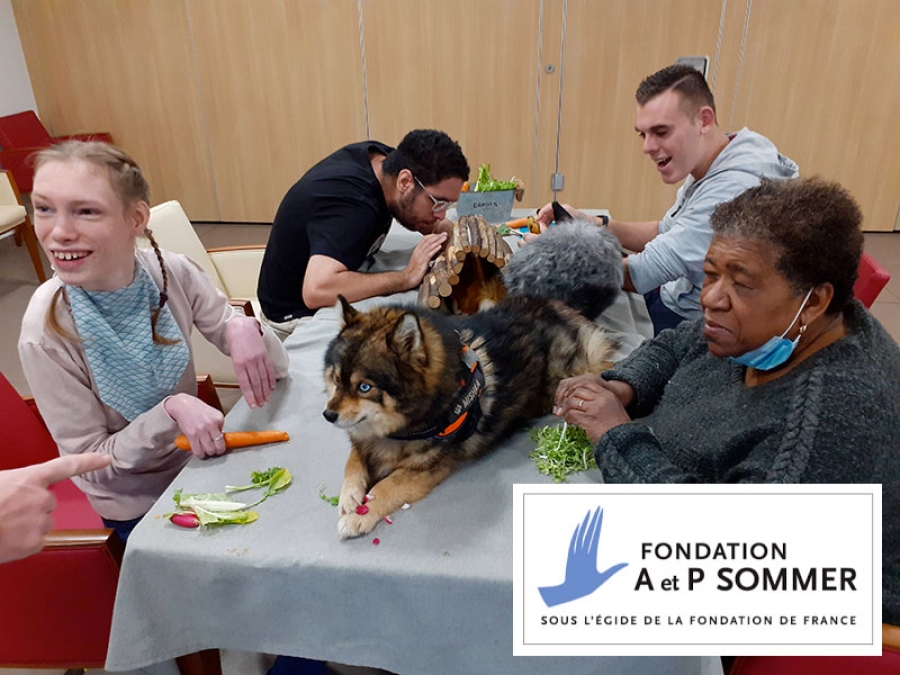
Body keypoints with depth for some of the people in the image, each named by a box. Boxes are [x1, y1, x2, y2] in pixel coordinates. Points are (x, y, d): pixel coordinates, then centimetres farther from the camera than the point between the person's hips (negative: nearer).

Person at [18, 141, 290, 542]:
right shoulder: (46, 334, -25)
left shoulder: (174, 274, -19)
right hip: (135, 507, -3)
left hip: (196, 462, 3)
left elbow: (275, 368, -14)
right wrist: (170, 411, -34)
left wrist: (244, 329, -35)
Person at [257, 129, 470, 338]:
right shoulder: (352, 206, -35)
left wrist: (442, 229, -18)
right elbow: (316, 290, -46)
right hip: (297, 312, -8)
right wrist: (406, 277, -39)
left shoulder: (387, 158, -10)